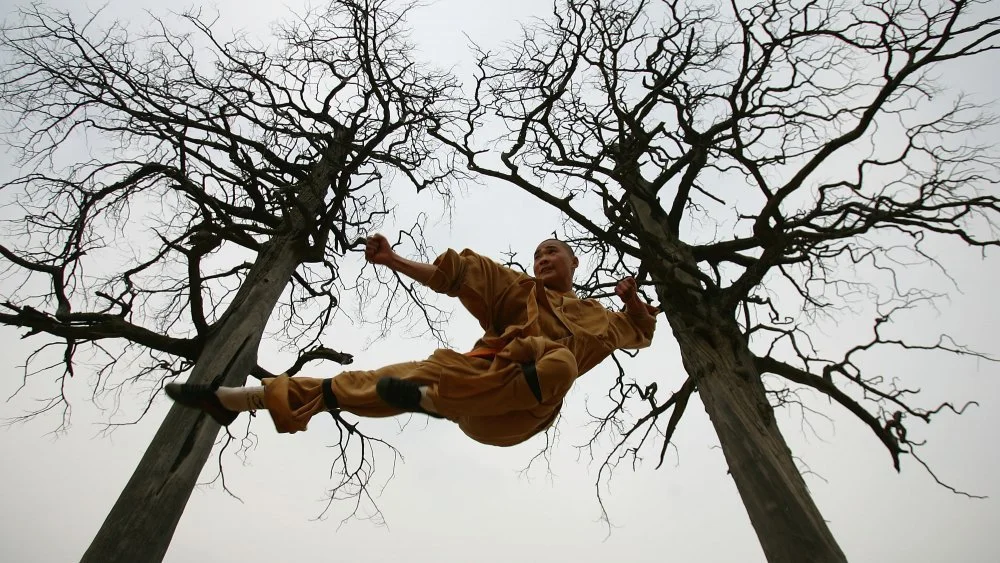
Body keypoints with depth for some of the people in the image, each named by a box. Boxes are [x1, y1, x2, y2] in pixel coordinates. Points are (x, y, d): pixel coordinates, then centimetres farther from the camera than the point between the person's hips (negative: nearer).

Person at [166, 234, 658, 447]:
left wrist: (633, 300, 16)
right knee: (385, 382, -17)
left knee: (559, 363, -34)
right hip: (484, 374, 1)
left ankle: (431, 399, -31)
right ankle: (230, 398, -8)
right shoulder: (520, 289, 18)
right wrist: (394, 261, 1)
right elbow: (458, 273, 9)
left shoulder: (595, 319, 24)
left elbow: (638, 332, 39)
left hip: (517, 415, 0)